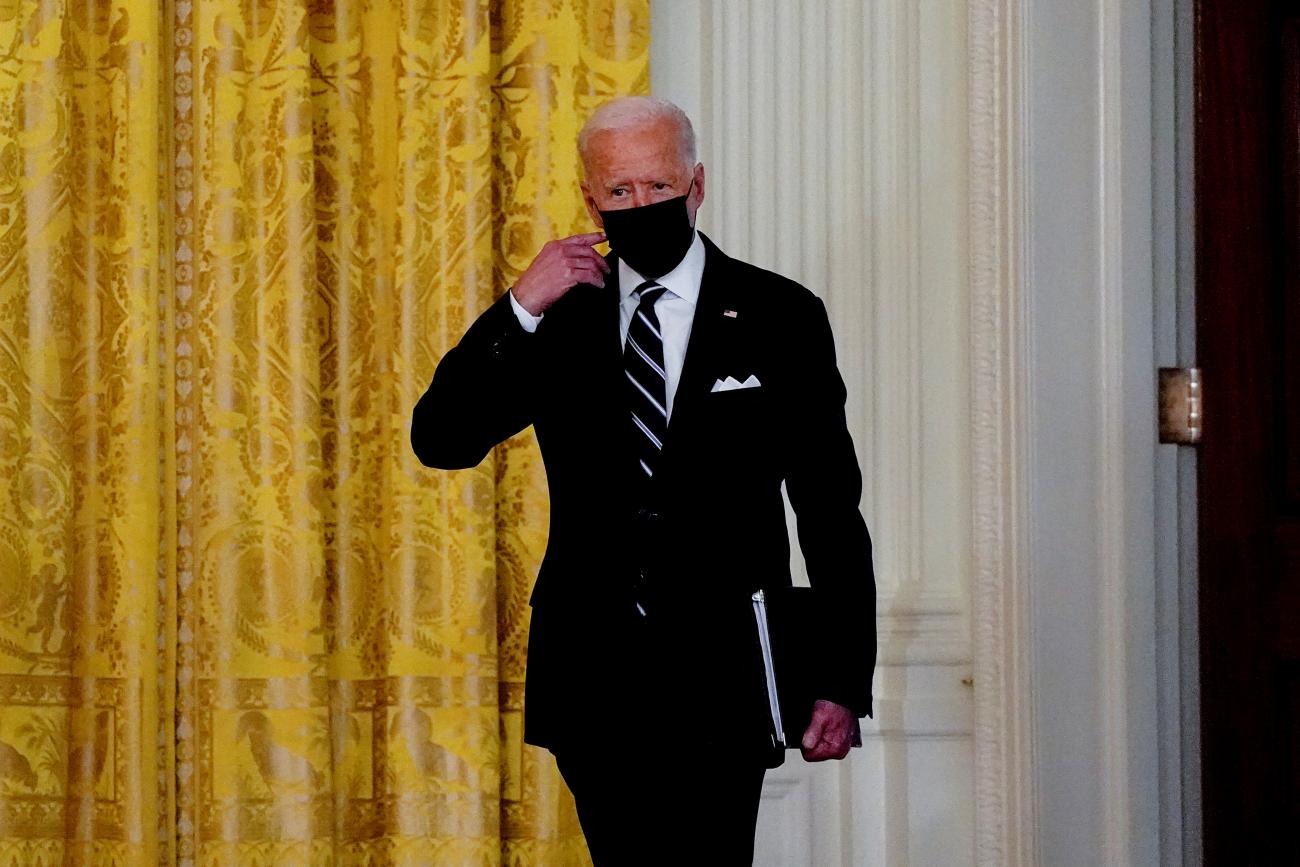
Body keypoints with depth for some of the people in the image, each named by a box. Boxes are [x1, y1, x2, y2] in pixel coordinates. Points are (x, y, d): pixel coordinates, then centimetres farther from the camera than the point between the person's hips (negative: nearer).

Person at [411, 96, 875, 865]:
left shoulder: (779, 317, 2)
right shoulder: (559, 318, 9)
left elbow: (831, 514, 2)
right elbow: (439, 441, 0)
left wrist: (843, 684, -4)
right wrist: (521, 307, -11)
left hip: (721, 683, -3)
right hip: (593, 682, 3)